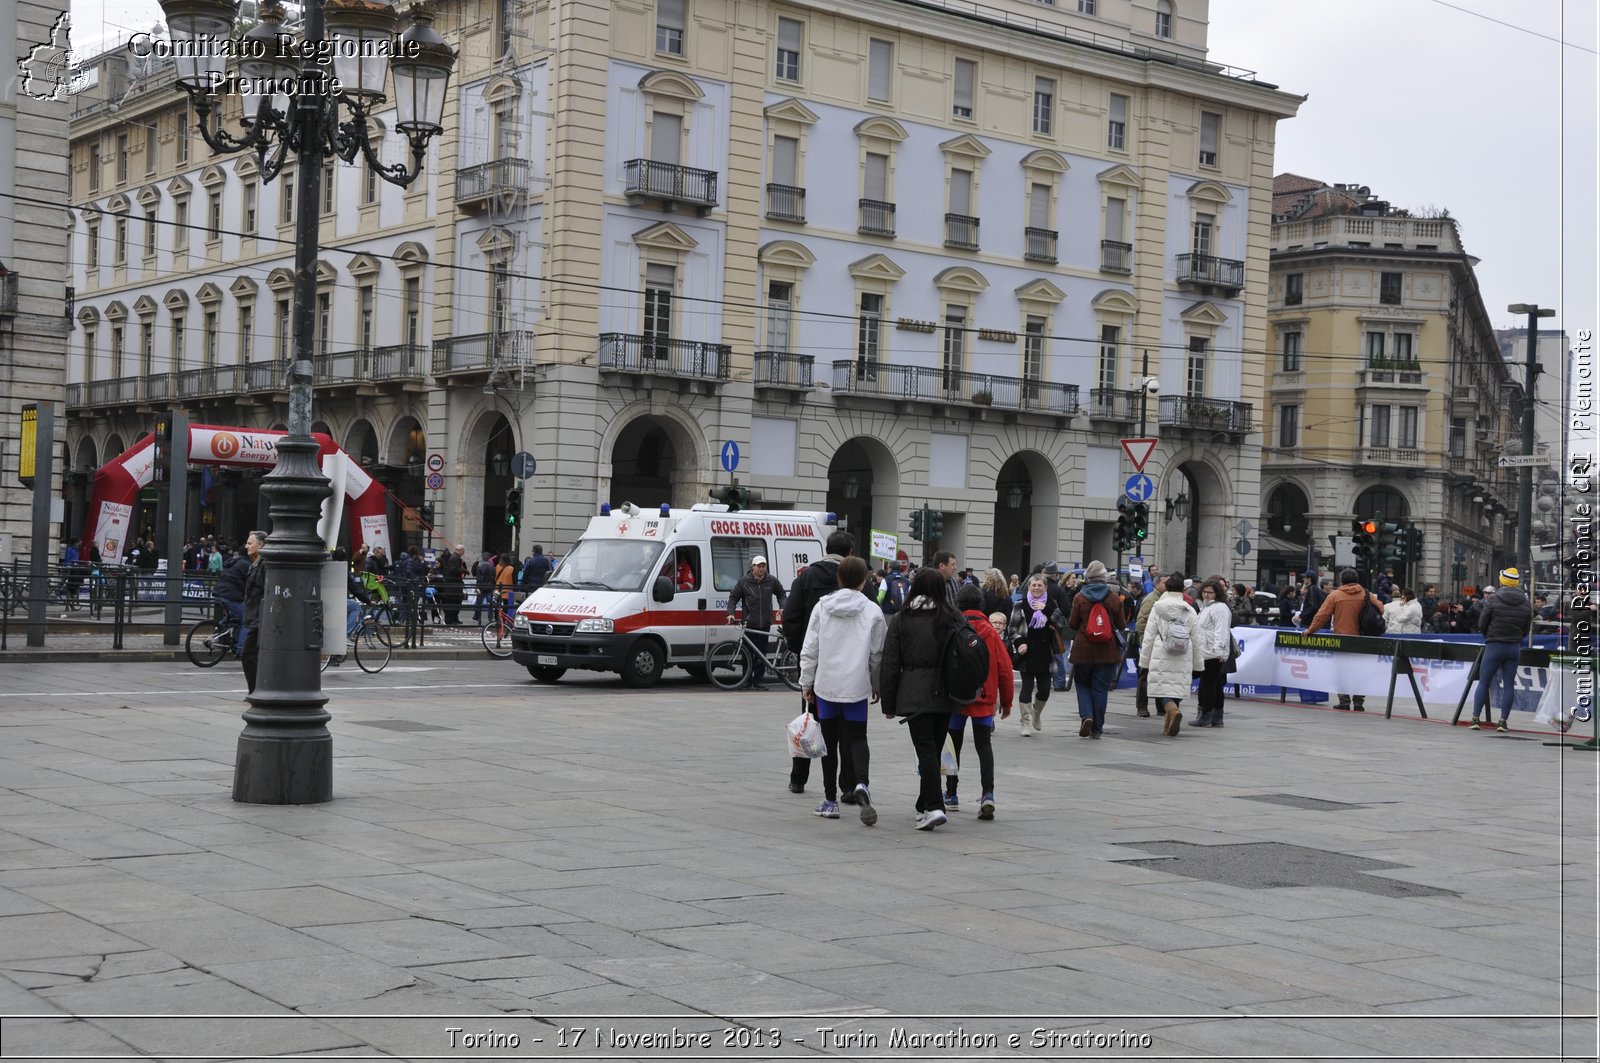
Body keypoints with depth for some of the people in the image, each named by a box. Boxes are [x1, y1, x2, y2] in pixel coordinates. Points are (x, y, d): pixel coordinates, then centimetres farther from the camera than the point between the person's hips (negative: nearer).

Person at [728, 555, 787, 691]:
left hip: (765, 624, 2)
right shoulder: (744, 581, -1)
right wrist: (730, 613, -8)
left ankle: (758, 681, 9)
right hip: (749, 623, -2)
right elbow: (733, 598, 6)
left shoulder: (771, 580, 4)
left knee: (761, 654, 3)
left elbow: (781, 594, 20)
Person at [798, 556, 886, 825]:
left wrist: (806, 682, 9)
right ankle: (860, 784, -22)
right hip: (857, 686, -1)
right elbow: (877, 654, 2)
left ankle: (830, 801, 15)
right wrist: (877, 685, 14)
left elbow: (810, 649, 1)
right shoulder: (872, 611, -3)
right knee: (856, 738, 6)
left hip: (826, 684, 1)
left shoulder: (822, 606, -1)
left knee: (830, 741, 11)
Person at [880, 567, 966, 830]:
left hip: (914, 695, -2)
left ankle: (934, 807, -18)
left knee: (925, 750, -6)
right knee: (934, 749, 13)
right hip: (944, 696, 2)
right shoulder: (955, 619, 4)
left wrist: (888, 703, 6)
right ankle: (925, 806, 24)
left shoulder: (902, 620, 0)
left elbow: (890, 664, 1)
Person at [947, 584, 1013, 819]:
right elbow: (1004, 667, 3)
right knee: (984, 745, 6)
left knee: (954, 744, 12)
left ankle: (951, 794, 19)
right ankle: (988, 793, -11)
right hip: (985, 698, 2)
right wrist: (1006, 700, 12)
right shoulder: (991, 632, 1)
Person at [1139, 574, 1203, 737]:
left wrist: (1144, 662, 6)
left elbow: (1149, 637, 0)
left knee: (1163, 692, -3)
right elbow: (1196, 640, 8)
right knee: (1177, 691, 11)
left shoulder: (1157, 608, 0)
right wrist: (1199, 665, 15)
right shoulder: (1190, 611, 6)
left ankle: (1173, 711, -31)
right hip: (1183, 662, 2)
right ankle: (1169, 726, 10)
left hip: (1161, 660, -2)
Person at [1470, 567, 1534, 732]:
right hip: (1515, 647, 3)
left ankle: (1475, 718, -2)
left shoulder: (1494, 600, -10)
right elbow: (1527, 629, 7)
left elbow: (1482, 624, -4)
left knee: (1483, 682, 3)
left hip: (1494, 646, -3)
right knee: (1509, 684, 6)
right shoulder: (1526, 604, 2)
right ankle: (1503, 721, 2)